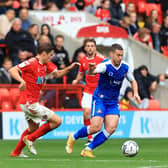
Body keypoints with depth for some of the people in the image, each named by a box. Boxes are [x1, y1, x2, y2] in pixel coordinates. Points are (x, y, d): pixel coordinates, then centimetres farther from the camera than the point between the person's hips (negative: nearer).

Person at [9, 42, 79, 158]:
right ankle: (30, 139, -1)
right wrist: (22, 80, -41)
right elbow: (12, 70, -24)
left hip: (32, 102, 10)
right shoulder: (31, 63, -17)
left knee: (34, 128, 27)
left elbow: (57, 74, 19)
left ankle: (16, 152, 34)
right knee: (57, 120, -8)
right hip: (29, 102, -10)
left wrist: (69, 68, 2)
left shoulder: (46, 64, 9)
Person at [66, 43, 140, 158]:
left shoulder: (125, 67, -3)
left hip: (113, 102, 5)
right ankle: (74, 137, 14)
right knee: (96, 127, -15)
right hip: (100, 99, -5)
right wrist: (91, 70, -64)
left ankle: (88, 150, -4)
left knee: (112, 128, -13)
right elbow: (91, 72, -39)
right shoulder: (106, 65, -20)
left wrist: (136, 93, -3)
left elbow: (133, 81, 15)